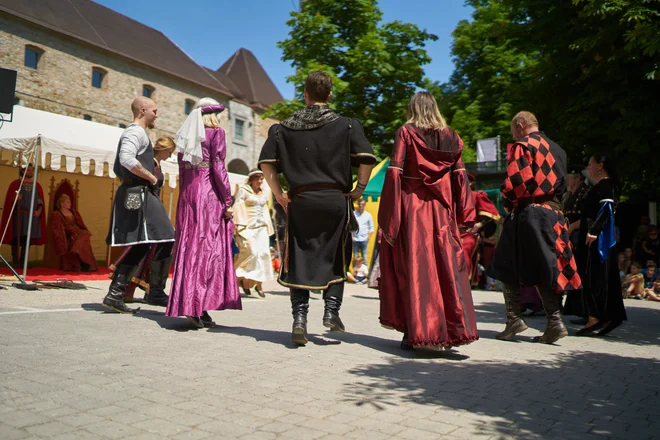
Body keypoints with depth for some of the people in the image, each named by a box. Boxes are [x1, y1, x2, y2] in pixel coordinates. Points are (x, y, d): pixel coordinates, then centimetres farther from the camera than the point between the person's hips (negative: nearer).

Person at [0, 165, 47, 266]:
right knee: (16, 238, -6)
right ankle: (15, 262, -3)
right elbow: (9, 199, 0)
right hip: (18, 215, -3)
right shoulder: (15, 184, 4)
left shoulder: (37, 186, 13)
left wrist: (39, 211, -7)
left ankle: (22, 262, 6)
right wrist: (15, 199, -22)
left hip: (32, 216, 3)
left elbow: (41, 201, 10)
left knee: (27, 239, 1)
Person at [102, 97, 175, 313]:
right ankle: (156, 292, -2)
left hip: (133, 195, 11)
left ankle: (115, 294, 10)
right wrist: (152, 178, -15)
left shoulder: (133, 133, 26)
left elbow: (117, 167, 28)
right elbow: (127, 159, -25)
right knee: (165, 241, -9)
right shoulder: (136, 131, -6)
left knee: (140, 245, 10)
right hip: (140, 195, -11)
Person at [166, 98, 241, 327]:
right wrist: (228, 201, -9)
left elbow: (182, 171, 15)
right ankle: (198, 306, -11)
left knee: (189, 245, 7)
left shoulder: (185, 136, 18)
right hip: (209, 193, -7)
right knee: (209, 246, -7)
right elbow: (218, 168, -9)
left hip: (188, 194, 7)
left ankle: (185, 302, 10)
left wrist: (185, 198, 18)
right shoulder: (216, 132, -1)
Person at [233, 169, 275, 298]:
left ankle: (259, 284, 1)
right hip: (249, 227, -5)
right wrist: (239, 227, -13)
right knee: (254, 253, -14)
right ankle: (244, 279, 7)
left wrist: (268, 227, 17)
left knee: (264, 253, -6)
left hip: (262, 227, 5)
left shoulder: (262, 193, 19)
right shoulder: (244, 190, 2)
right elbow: (237, 207, -5)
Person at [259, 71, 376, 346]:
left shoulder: (285, 127, 7)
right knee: (336, 258, 15)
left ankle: (299, 318, 1)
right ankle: (331, 310, 9)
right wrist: (359, 189, 1)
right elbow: (367, 158, -9)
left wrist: (278, 192, 6)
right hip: (336, 200, -1)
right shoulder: (346, 125, 2)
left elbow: (266, 161, 0)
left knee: (299, 260, 7)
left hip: (300, 201, 1)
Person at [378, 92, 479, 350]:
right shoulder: (450, 137, 9)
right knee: (447, 267, 7)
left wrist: (388, 217, -7)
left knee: (413, 267, 1)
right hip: (442, 211, 3)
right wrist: (466, 214, 5)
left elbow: (394, 173, -8)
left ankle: (415, 332, 4)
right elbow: (460, 175, 4)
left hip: (411, 208, -3)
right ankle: (456, 329, 8)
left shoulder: (406, 133, -1)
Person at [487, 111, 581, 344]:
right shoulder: (557, 150, 16)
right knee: (545, 268, 8)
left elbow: (515, 181, -17)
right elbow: (561, 185, 20)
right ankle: (554, 321, 3)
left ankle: (514, 318, 4)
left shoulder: (522, 146, -7)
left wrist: (506, 195, 1)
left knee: (510, 268, 4)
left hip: (526, 214, -7)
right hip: (553, 213, 7)